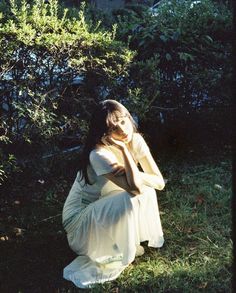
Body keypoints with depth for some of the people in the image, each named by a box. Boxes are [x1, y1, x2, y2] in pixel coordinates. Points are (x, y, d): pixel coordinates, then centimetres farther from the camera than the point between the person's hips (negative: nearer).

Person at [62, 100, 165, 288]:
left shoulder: (136, 140, -11)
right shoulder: (99, 154, -31)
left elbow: (159, 182, -12)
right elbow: (135, 188, -39)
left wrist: (133, 174, -29)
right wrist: (123, 148, -35)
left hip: (107, 210, 7)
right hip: (80, 216, -7)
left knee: (146, 189, -14)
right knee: (129, 201, -31)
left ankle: (129, 241, 4)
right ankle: (116, 253, -5)